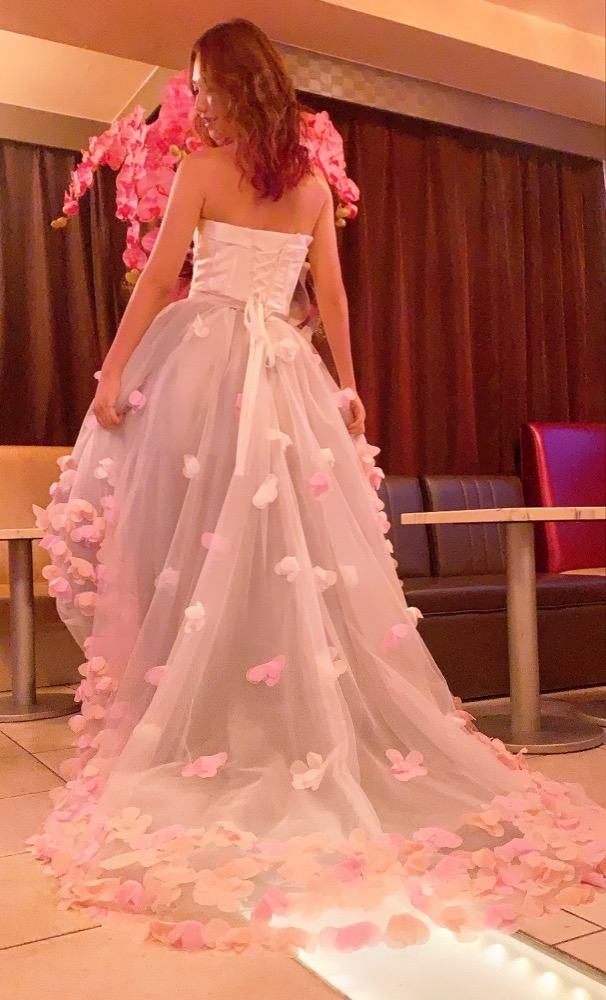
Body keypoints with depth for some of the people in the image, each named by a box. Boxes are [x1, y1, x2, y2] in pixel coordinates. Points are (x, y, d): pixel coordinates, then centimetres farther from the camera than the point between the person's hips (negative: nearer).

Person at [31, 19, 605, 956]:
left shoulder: (203, 168, 0)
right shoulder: (314, 183, 12)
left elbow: (158, 280, -3)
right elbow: (333, 295, 13)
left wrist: (113, 371, 2)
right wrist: (347, 383, 20)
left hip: (202, 359, -4)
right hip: (286, 369, 4)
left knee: (191, 550, 1)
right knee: (304, 551, 4)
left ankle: (193, 741, 6)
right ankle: (312, 740, 12)